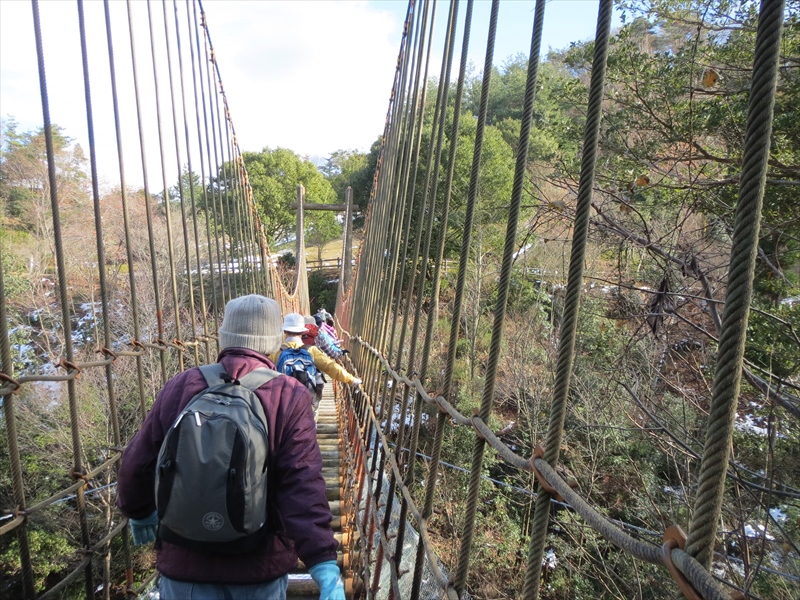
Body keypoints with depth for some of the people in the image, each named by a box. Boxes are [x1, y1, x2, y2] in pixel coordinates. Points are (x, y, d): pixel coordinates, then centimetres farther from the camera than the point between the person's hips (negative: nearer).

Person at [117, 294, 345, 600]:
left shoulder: (180, 387, -8)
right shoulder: (290, 397, -15)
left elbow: (136, 465, 1)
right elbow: (303, 486, -22)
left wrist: (139, 513, 19)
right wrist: (325, 564, -21)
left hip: (186, 563, 1)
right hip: (261, 565, -1)